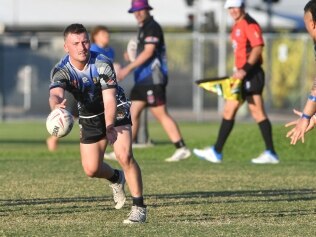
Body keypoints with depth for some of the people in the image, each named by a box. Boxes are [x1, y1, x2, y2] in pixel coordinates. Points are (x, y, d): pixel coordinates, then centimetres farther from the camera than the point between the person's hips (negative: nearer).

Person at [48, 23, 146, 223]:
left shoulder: (103, 64, -26)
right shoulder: (61, 71, -23)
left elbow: (109, 99, -32)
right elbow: (55, 94, -45)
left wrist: (109, 127, -48)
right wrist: (57, 105, -70)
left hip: (116, 111, -3)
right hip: (89, 118, 3)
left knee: (124, 156, -24)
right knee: (91, 169, 2)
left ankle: (139, 207, -14)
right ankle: (116, 179, 39)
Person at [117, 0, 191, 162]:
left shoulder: (152, 27, -10)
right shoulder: (143, 28, 19)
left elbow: (148, 52, -20)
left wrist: (128, 68, -22)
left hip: (152, 79, -10)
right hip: (143, 80, 10)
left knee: (160, 114, -9)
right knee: (133, 113, 6)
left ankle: (182, 149, -6)